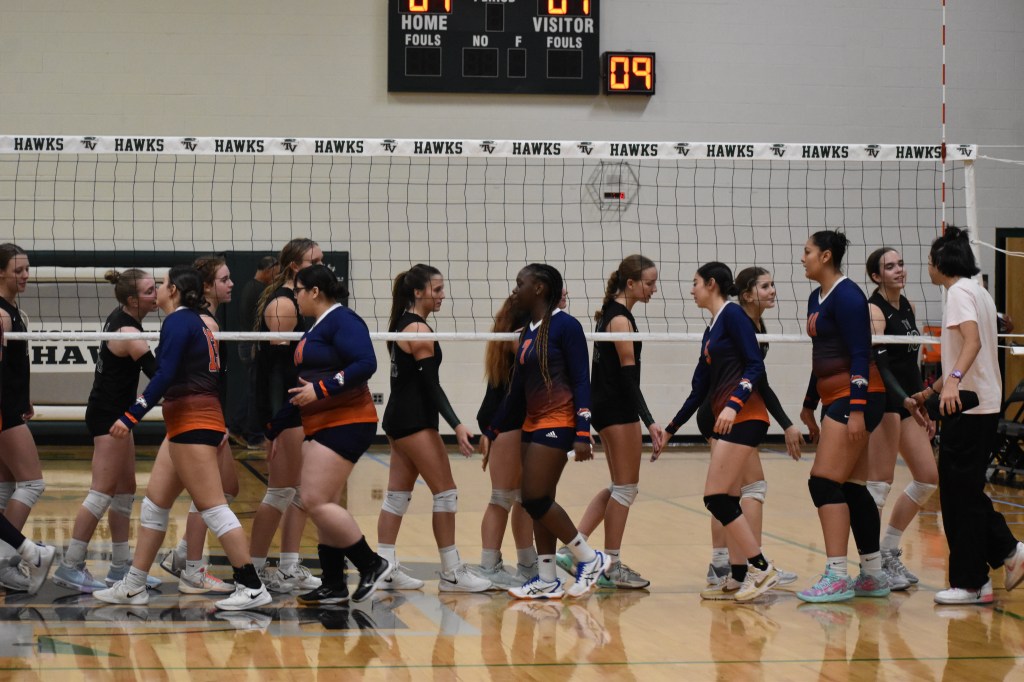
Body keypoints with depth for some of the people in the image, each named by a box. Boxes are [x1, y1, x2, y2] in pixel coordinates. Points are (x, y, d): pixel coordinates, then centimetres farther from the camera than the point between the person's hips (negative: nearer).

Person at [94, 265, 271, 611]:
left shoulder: (178, 321, -10)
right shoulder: (197, 322, 18)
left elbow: (165, 375, -20)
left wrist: (131, 416, -22)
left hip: (192, 423, -10)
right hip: (189, 424, 10)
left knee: (212, 507, -10)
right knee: (154, 503, 12)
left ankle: (252, 587, -9)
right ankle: (133, 586, 17)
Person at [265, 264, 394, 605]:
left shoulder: (342, 320, -11)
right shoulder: (316, 328, 20)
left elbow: (366, 364, -24)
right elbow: (303, 386, 27)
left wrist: (322, 389, -25)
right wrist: (276, 428, 30)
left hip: (345, 423, -10)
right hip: (321, 426, 10)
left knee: (316, 501, -15)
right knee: (319, 504, 9)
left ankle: (372, 565, -6)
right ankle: (334, 586, 13)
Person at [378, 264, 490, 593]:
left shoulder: (402, 324, 14)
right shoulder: (419, 330, -15)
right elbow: (431, 384, -19)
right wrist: (456, 425, -24)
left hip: (399, 416, 10)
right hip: (415, 421, -10)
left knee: (398, 494, 9)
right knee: (445, 492, -5)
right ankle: (451, 573, -3)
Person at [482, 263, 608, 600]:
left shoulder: (565, 325, -11)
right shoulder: (527, 332, 13)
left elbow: (581, 382, -13)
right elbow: (517, 390, 20)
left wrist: (583, 434, -19)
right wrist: (492, 430, 21)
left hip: (557, 423, -8)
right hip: (532, 423, 9)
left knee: (536, 499, -11)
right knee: (539, 503, 7)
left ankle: (590, 558, 2)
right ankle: (547, 581, 13)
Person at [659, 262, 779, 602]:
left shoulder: (733, 314, -6)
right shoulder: (711, 331, 20)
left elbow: (755, 366, -15)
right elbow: (700, 389, 23)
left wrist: (733, 404, -26)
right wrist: (671, 428, 27)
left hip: (742, 417, -9)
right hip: (722, 420, 9)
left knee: (716, 498, -11)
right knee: (726, 501, 7)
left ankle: (762, 569, -7)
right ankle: (739, 579, 10)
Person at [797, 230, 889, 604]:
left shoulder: (846, 295, -13)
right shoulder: (816, 298, 15)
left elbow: (860, 355, -18)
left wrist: (856, 410, -23)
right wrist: (809, 405, 25)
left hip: (856, 397, -10)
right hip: (835, 399, 10)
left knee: (824, 482, -13)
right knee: (851, 486, 10)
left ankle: (836, 576, -13)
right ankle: (873, 574, 14)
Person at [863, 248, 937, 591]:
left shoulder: (907, 307, 14)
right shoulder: (874, 310, -12)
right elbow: (879, 363, -23)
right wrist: (905, 400, -35)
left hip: (908, 402, 9)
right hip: (882, 402, -9)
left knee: (928, 478, 7)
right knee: (880, 483, -8)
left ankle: (889, 552, 17)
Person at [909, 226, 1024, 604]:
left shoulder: (960, 292, -11)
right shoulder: (977, 292, 19)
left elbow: (972, 340, -28)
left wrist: (953, 381, -42)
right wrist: (931, 390, 33)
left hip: (967, 405, -10)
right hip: (984, 404, 10)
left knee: (959, 492, -4)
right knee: (965, 489, 14)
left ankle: (970, 582, -1)